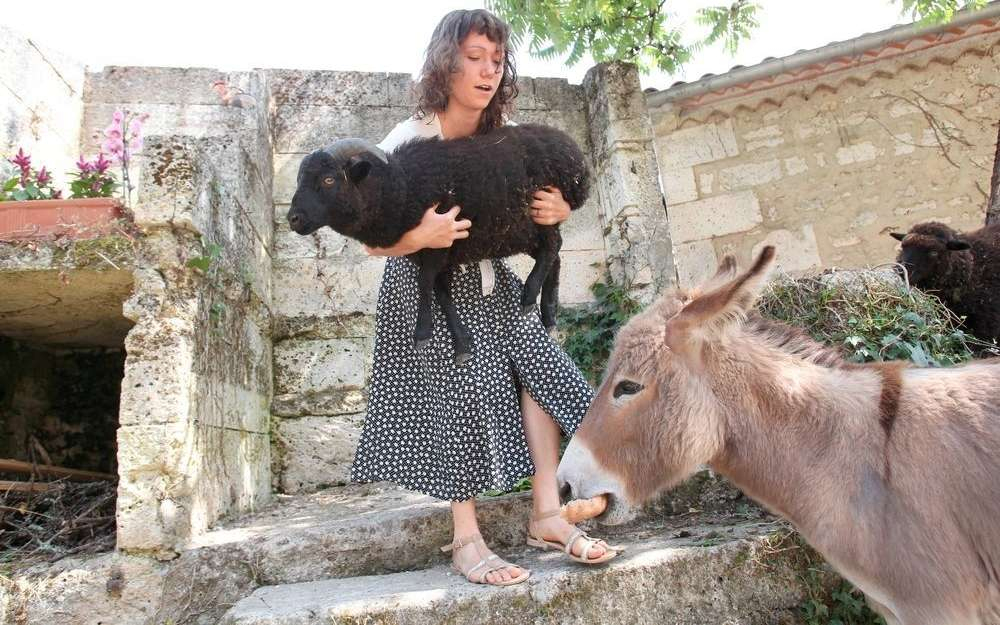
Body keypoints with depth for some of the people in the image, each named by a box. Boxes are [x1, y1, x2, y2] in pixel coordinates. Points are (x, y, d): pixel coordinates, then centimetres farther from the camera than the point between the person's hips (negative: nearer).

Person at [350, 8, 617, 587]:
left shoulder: (505, 138, -2)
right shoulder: (409, 141, -16)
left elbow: (538, 203, 9)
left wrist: (558, 211, -15)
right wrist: (419, 236, -37)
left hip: (490, 282, 5)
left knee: (537, 361, -13)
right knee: (461, 387, -10)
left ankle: (546, 513, -4)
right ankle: (466, 537, 3)